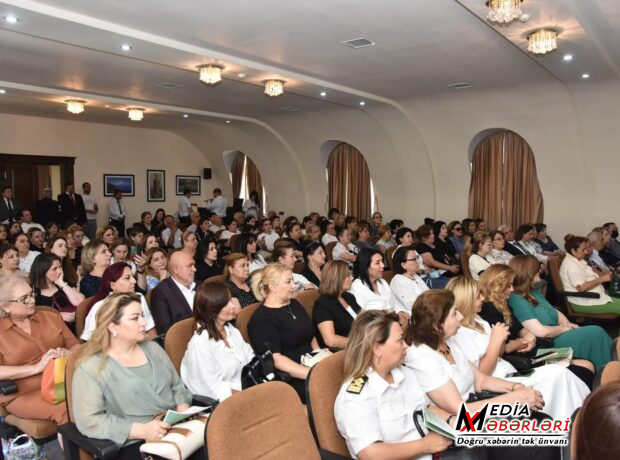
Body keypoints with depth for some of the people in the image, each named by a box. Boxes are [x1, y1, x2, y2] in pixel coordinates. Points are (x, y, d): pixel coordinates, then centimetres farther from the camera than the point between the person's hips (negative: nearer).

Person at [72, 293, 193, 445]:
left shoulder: (153, 348, 13)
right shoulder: (91, 368, -4)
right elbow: (89, 421, -11)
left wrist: (183, 411, -3)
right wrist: (142, 430, -18)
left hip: (177, 430, 5)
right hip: (135, 445, -5)